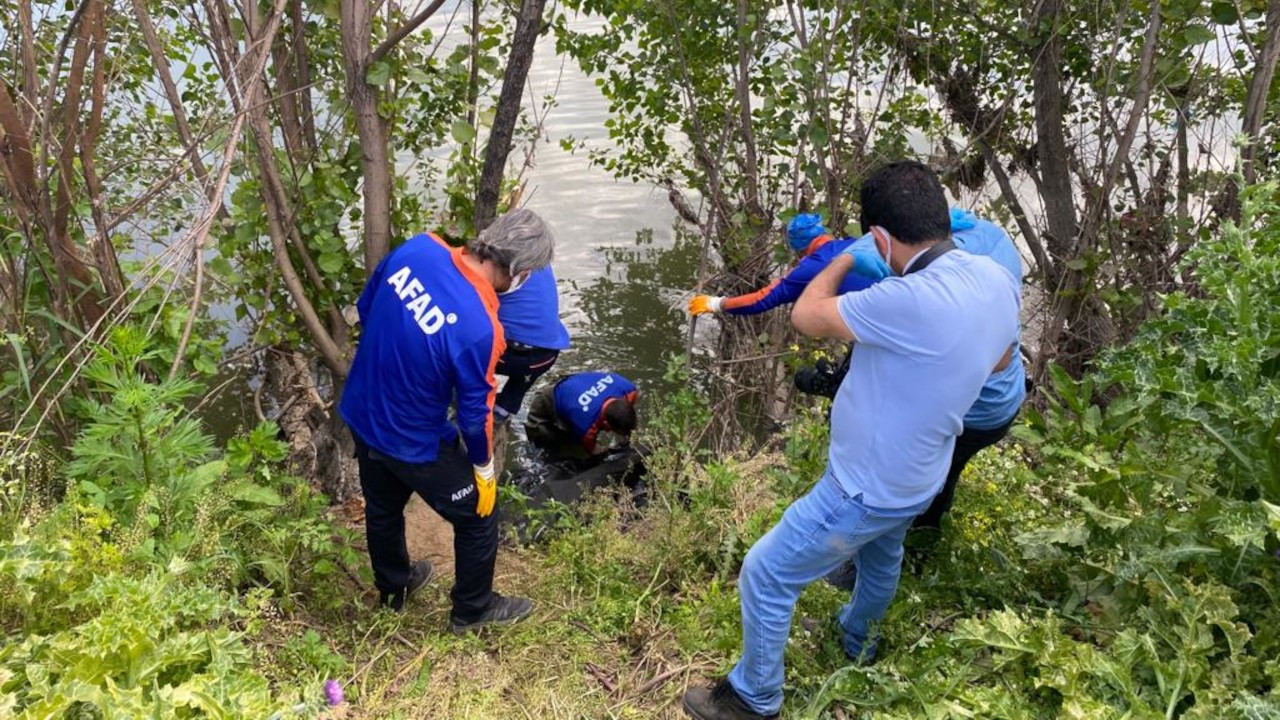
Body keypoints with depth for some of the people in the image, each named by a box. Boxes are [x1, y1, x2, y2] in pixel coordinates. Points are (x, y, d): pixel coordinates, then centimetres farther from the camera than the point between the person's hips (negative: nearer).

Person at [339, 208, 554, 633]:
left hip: (361, 414, 7)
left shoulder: (417, 249, -16)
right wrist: (484, 468, -1)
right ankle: (473, 609, 38)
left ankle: (393, 586, 56)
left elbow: (365, 309, 1)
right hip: (413, 442, -7)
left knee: (382, 506, 30)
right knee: (478, 515, 17)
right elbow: (475, 410, -20)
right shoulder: (478, 327, -33)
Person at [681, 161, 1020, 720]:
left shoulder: (909, 301, -38)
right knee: (881, 552, 36)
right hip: (913, 479, 9)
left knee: (764, 576, 8)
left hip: (865, 490, -9)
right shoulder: (996, 280, -10)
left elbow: (806, 315, -21)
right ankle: (859, 642, 65)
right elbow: (998, 358, 12)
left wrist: (846, 259, -5)